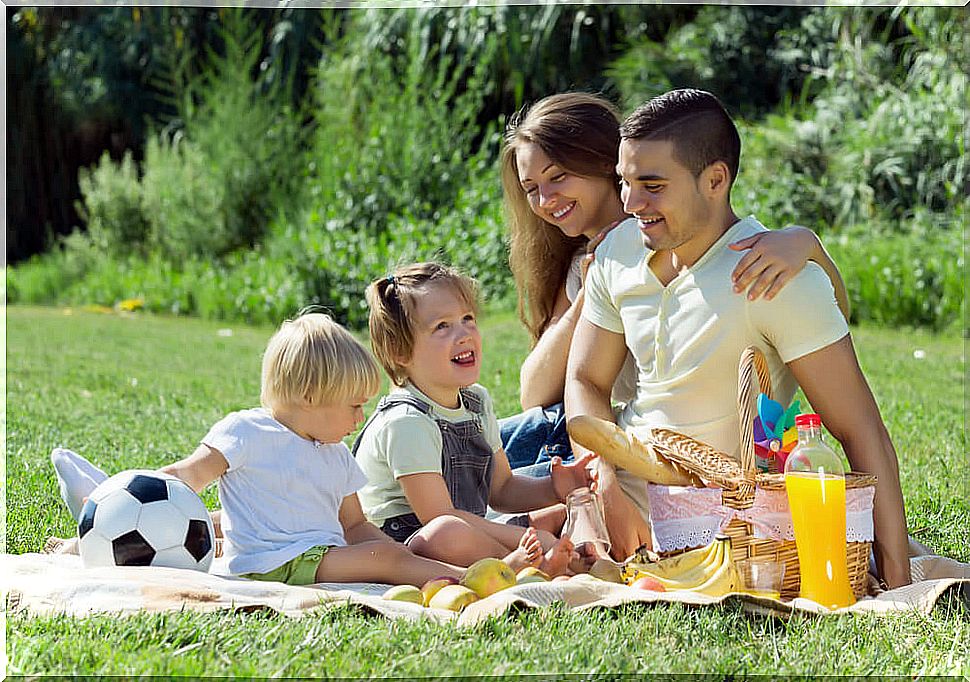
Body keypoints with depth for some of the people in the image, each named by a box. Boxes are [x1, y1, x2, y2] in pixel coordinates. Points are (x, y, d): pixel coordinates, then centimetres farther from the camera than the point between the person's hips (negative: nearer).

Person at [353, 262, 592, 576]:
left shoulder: (478, 401, 9)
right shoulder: (406, 421, -20)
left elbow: (501, 489, 19)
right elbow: (439, 517, -24)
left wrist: (554, 489, -2)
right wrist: (529, 538, -24)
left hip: (472, 536, 10)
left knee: (563, 514, 6)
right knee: (447, 532, -42)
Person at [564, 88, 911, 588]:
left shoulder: (777, 277, -19)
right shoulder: (619, 251, 1)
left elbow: (861, 431, -20)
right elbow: (585, 381, 7)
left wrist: (896, 582, -25)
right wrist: (608, 490, -13)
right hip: (626, 494, 6)